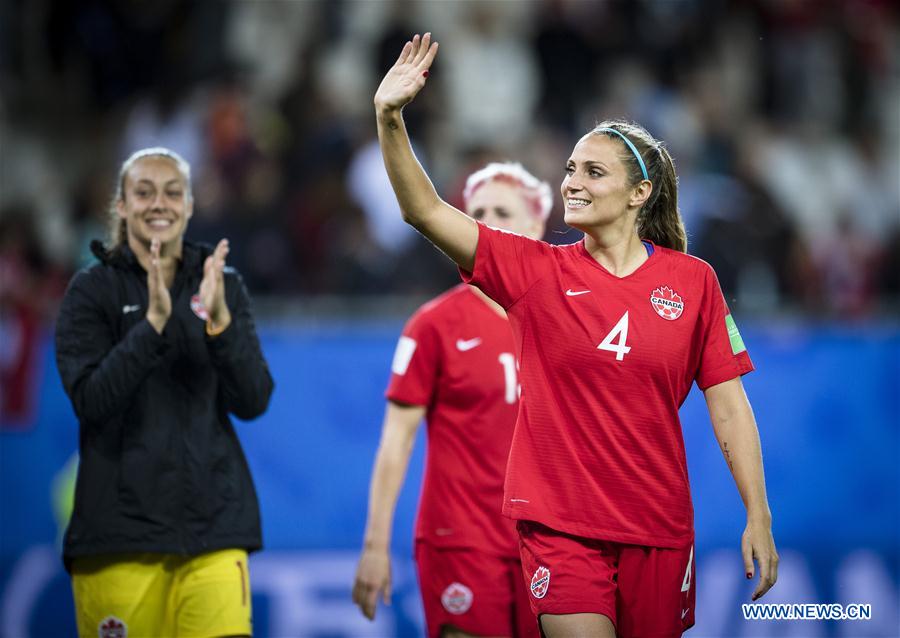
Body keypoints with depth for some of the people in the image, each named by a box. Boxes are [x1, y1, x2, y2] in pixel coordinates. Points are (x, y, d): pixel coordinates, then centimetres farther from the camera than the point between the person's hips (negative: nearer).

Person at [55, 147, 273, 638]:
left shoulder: (224, 287, 11)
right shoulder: (92, 291, 3)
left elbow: (253, 401, 2)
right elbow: (89, 400, -10)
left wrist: (218, 319, -14)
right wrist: (153, 322, -20)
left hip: (213, 523, 2)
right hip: (120, 520, -2)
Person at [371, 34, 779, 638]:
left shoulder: (693, 281, 2)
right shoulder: (538, 271, 1)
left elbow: (728, 405, 3)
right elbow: (425, 210, -7)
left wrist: (759, 518, -1)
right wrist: (390, 119, -20)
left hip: (658, 528, 1)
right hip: (559, 521, -1)